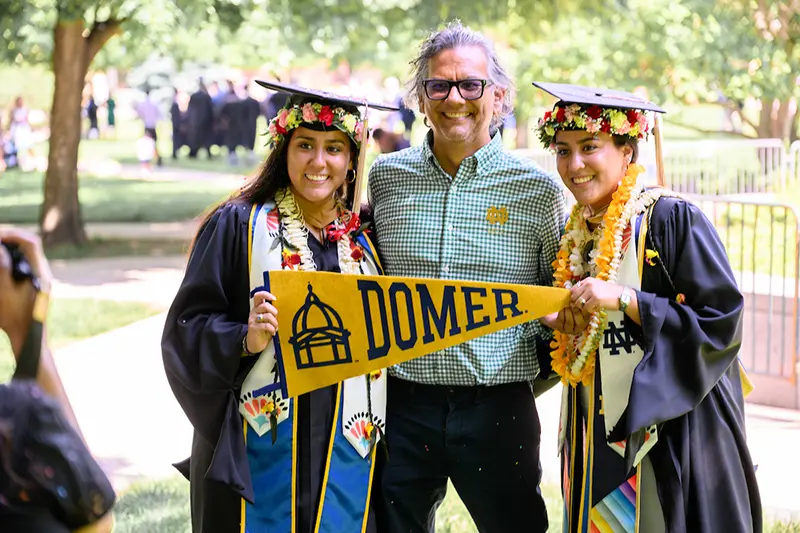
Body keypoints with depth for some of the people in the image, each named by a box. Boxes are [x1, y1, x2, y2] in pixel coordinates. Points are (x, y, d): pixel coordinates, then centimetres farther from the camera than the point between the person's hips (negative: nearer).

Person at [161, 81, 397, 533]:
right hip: (261, 449, -4)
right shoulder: (239, 225, -1)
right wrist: (244, 339, -21)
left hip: (345, 453, 4)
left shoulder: (363, 239, 11)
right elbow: (188, 327, -5)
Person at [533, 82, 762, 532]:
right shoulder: (578, 234, 10)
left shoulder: (673, 219, -13)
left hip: (668, 429, -6)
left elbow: (722, 322, -18)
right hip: (598, 434, 7)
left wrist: (623, 299, -21)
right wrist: (562, 326, -2)